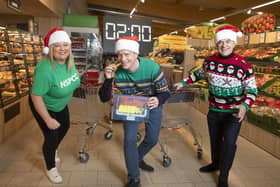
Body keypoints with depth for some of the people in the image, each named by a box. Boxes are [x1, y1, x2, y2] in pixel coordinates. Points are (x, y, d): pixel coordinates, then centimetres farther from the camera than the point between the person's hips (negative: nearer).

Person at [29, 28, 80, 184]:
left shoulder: (69, 59, -16)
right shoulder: (46, 69, -38)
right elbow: (36, 96, -32)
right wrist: (48, 119, -27)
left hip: (60, 104, 8)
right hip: (43, 106, -7)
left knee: (65, 126, 23)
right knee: (52, 136, 0)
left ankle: (53, 150, 55)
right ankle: (51, 168, 29)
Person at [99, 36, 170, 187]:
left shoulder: (152, 67, -32)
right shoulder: (117, 72, -25)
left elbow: (165, 91, -23)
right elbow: (104, 98, -21)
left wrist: (158, 100, -47)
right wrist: (108, 79, -39)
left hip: (152, 106, 1)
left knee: (152, 139, 12)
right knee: (130, 139, -7)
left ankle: (137, 159, 45)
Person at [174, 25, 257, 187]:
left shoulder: (244, 65, -17)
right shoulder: (209, 61, -6)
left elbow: (252, 90, -11)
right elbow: (200, 74, 14)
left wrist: (245, 106, -28)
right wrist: (183, 83, 11)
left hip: (234, 112, -3)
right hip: (214, 111, 4)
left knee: (229, 143, -5)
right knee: (215, 139, 18)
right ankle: (215, 163, 45)